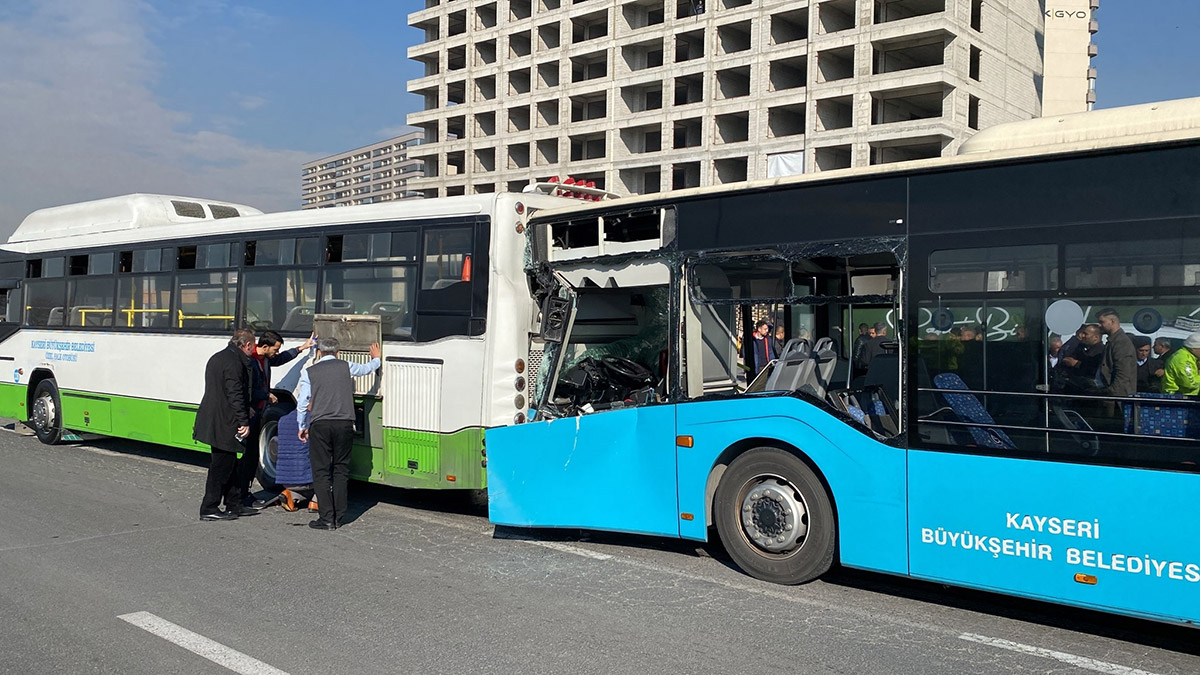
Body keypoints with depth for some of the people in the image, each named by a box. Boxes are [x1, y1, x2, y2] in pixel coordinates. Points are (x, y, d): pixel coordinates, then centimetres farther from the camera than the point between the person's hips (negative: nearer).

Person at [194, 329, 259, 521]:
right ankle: (209, 509, 3)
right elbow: (235, 396, -21)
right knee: (221, 467, -2)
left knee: (227, 465, 16)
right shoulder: (234, 363, -17)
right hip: (224, 425, -11)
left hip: (213, 423, 11)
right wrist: (244, 422, -18)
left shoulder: (217, 358, 16)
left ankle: (234, 505, 22)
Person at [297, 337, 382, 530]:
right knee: (341, 470, 11)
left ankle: (327, 518, -2)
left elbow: (302, 403, 6)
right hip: (344, 424, 2)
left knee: (321, 472, 2)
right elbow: (369, 368, 27)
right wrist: (376, 357, 49)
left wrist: (302, 426, 19)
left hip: (320, 425, -1)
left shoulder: (309, 372, 7)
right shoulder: (347, 367, 9)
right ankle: (338, 517, 13)